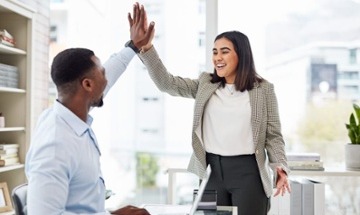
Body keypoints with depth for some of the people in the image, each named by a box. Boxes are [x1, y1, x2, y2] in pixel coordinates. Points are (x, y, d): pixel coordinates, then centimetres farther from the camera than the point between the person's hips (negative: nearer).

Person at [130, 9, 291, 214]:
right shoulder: (205, 84, 9)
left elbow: (273, 135, 2)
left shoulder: (263, 89, 1)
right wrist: (147, 47, -8)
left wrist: (280, 167, -13)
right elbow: (167, 83, 1)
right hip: (212, 171, 3)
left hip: (247, 171, -3)